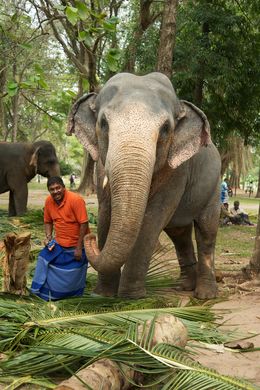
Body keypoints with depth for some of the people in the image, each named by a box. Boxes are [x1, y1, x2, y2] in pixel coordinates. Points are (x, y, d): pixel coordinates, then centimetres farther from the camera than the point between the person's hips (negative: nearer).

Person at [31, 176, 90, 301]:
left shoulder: (76, 200, -21)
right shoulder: (49, 201, -3)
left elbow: (84, 224, -20)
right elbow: (48, 221, 12)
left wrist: (79, 247, -19)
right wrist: (48, 237, -6)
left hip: (76, 245, -5)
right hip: (58, 243, 5)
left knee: (72, 275, 5)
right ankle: (46, 292, 17)